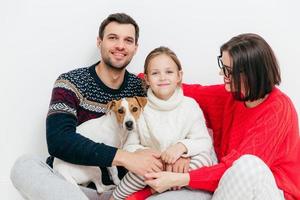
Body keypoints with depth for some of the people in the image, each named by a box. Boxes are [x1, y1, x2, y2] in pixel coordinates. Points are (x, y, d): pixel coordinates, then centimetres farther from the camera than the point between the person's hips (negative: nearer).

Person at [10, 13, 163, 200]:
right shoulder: (71, 83, -8)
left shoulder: (140, 88, 3)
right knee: (25, 166, -30)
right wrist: (126, 158, -31)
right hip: (69, 185, 0)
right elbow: (59, 141, -22)